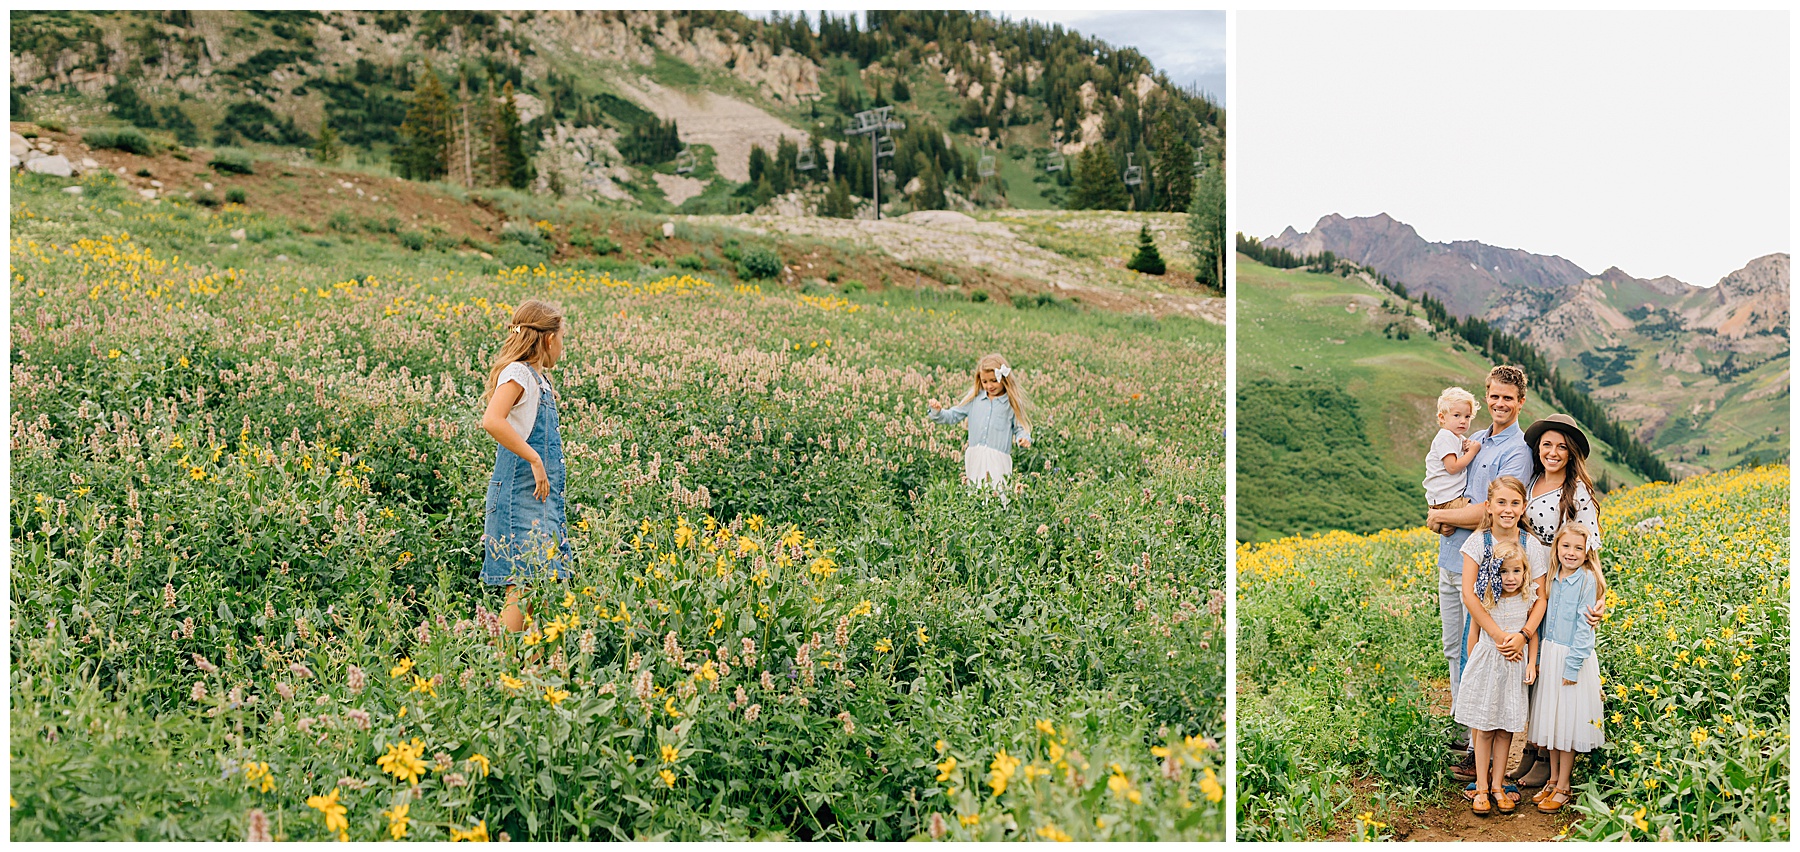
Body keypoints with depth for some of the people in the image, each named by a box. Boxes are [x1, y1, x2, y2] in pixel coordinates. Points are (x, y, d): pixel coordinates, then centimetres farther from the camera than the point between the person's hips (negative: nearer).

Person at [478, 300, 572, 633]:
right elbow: (491, 421, -26)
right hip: (521, 494, -9)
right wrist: (534, 459, -23)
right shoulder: (518, 373, -10)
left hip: (543, 496, 9)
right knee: (526, 585, -13)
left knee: (547, 582, 6)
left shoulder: (538, 379, 18)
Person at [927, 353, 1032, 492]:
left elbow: (1019, 427, 7)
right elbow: (952, 416, 14)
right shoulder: (974, 398, 9)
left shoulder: (1012, 402, 2)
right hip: (974, 459, 3)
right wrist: (938, 411, -3)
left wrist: (1023, 438, -14)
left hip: (998, 460, -3)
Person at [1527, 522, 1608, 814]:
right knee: (1550, 720, 13)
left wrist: (1572, 667, -16)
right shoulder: (1554, 579, 6)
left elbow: (1585, 627, -14)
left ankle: (1563, 788, 13)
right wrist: (1538, 658, 10)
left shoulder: (1587, 580, -12)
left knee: (1567, 724, 2)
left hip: (1574, 659, -6)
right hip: (1549, 656, 6)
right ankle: (1552, 780, 25)